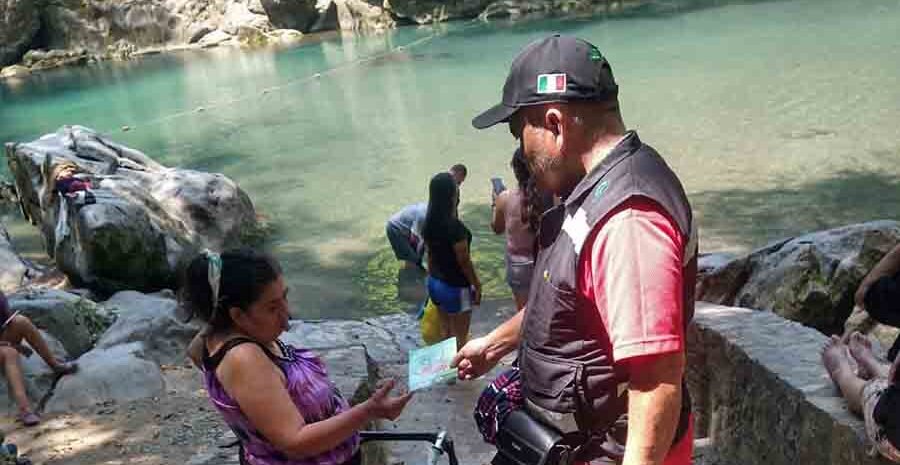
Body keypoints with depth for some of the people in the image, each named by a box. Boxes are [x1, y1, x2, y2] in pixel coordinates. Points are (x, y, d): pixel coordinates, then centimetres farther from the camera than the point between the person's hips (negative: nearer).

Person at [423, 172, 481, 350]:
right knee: (460, 337, 8)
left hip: (435, 282, 7)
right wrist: (477, 285, -7)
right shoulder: (455, 227, -25)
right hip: (455, 287, -7)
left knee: (445, 333, 20)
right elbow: (464, 261, -18)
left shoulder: (430, 223, -2)